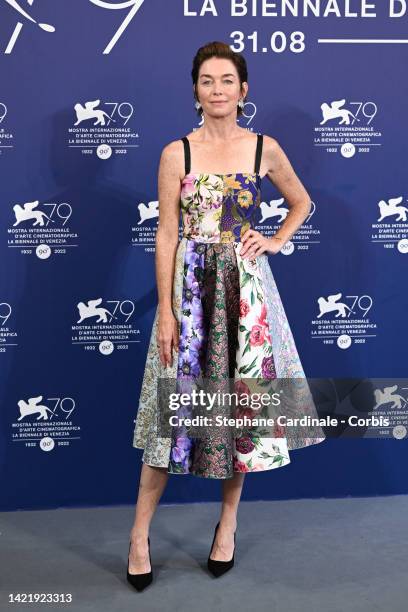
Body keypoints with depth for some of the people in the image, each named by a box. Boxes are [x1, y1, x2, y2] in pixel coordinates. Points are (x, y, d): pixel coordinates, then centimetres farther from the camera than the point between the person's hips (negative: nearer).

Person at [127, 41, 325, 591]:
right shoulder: (176, 153, 0)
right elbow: (167, 235, -3)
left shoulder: (265, 148, 4)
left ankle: (228, 522, 26)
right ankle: (140, 532, 16)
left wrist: (276, 241, 4)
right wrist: (166, 311, -8)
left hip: (246, 287, 2)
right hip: (189, 286, -1)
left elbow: (301, 202, 20)